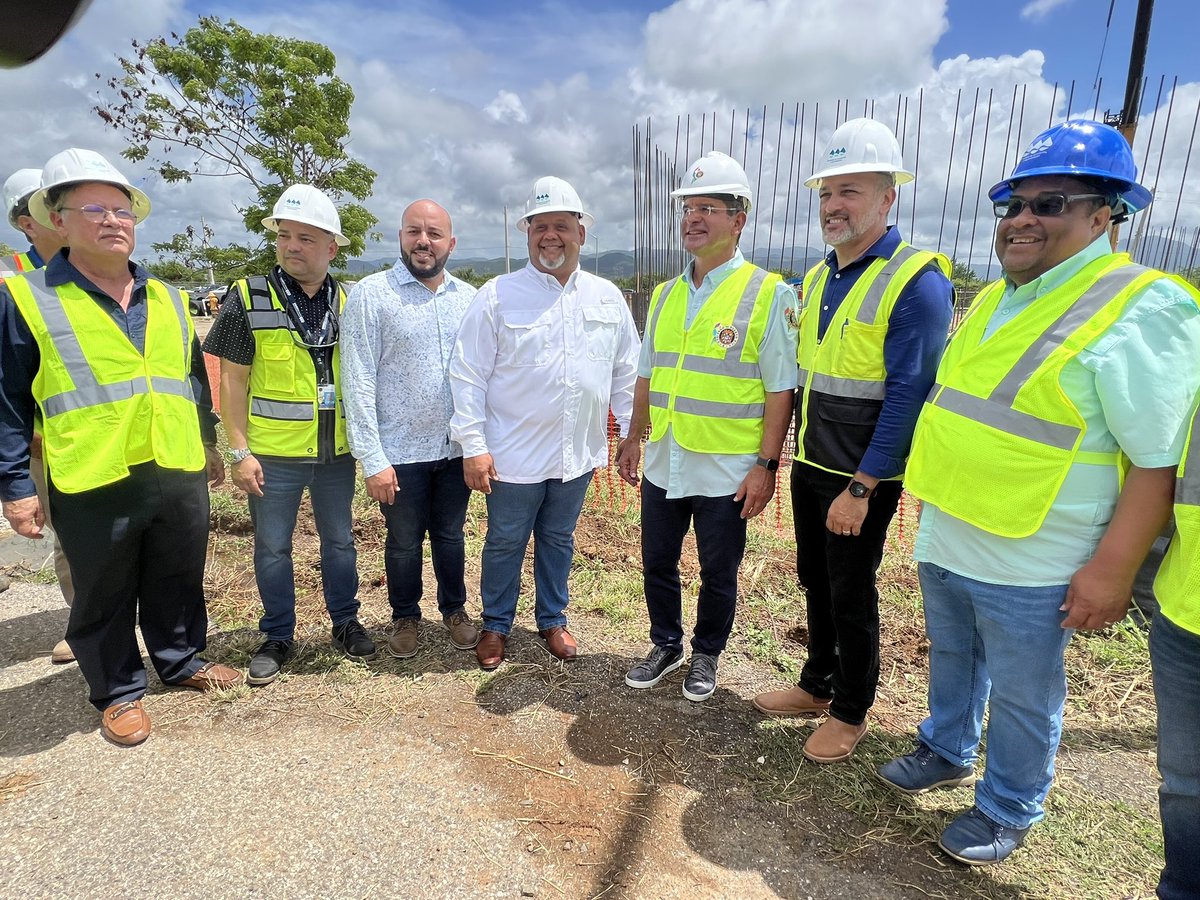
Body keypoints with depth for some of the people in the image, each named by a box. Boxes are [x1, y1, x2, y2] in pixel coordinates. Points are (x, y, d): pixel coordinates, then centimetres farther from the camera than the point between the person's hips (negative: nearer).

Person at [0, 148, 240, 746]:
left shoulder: (167, 299, 10)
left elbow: (196, 381, 17)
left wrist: (209, 444, 19)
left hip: (180, 475, 4)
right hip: (94, 486, -3)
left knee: (179, 583, 18)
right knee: (104, 598, 12)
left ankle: (183, 660, 39)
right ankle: (118, 691, 31)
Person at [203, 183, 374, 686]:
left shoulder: (346, 303, 2)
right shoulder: (248, 297, -7)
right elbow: (233, 380, -6)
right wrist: (240, 452, -10)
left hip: (337, 453, 3)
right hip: (272, 455, -2)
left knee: (339, 541, 15)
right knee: (272, 549, 11)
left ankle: (345, 623, 33)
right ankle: (278, 637, 28)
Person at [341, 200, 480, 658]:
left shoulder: (468, 297, 5)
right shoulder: (370, 294, -6)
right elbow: (357, 381, -10)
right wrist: (372, 458, -13)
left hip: (457, 448, 3)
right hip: (400, 452, -2)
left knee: (450, 535, 17)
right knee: (404, 542, 13)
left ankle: (455, 609, 39)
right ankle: (405, 617, 36)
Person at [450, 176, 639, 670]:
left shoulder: (607, 297, 4)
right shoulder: (497, 296, -7)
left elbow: (627, 373, 9)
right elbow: (468, 375, -8)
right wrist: (473, 446, -12)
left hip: (579, 453, 3)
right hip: (515, 455, -3)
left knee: (558, 540, 19)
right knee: (505, 543, 11)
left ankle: (552, 619, 38)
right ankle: (496, 625, 33)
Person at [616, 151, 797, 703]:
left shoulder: (770, 295, -9)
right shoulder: (665, 295, 9)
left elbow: (781, 390, -11)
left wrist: (766, 464, -14)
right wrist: (633, 438, 14)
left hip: (726, 472, -5)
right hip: (663, 465, 5)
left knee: (718, 576, 13)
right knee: (657, 564, 17)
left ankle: (706, 655, 37)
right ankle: (666, 646, 40)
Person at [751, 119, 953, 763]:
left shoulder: (916, 281, -16)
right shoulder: (818, 278, 8)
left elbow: (908, 397, -20)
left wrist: (860, 489, -20)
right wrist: (786, 455, 13)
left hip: (862, 479, -7)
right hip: (810, 466, 7)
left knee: (851, 596, 7)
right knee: (815, 582, 19)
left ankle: (851, 711, 29)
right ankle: (817, 685, 39)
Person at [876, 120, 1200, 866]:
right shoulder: (993, 299, 8)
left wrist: (1113, 568, -19)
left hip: (1029, 561, -7)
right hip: (945, 541, 7)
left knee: (1020, 697, 13)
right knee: (952, 660, 25)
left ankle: (1008, 811, 36)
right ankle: (947, 753, 48)